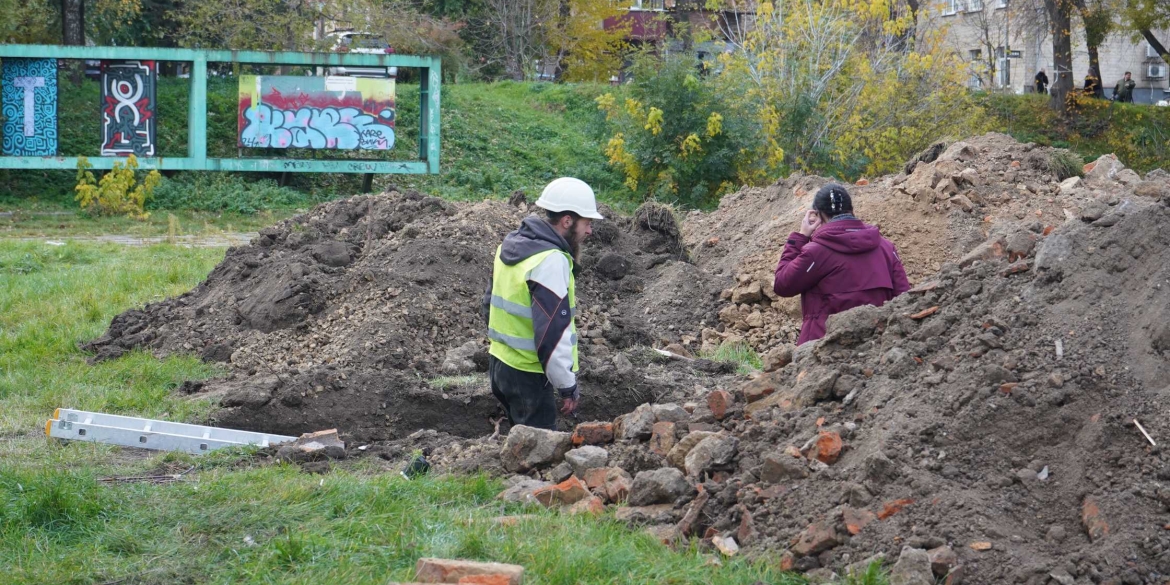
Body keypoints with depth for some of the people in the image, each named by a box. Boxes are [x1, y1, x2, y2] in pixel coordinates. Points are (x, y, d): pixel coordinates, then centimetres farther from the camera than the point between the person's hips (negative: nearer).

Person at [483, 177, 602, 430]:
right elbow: (553, 330, -25)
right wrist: (567, 386, -18)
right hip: (529, 376, -9)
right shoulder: (551, 260, -21)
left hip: (500, 362, 9)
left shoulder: (511, 245, 8)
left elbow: (490, 303, 19)